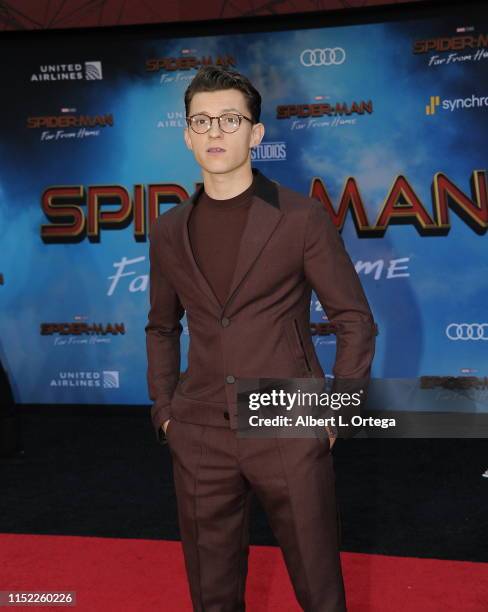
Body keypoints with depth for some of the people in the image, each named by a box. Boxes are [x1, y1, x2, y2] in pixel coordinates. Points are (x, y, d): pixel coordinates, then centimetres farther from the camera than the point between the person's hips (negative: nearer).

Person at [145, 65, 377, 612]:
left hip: (290, 431, -3)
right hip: (200, 438, 4)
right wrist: (163, 411, 9)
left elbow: (354, 320, -2)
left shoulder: (302, 218, -5)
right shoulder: (169, 231, 7)